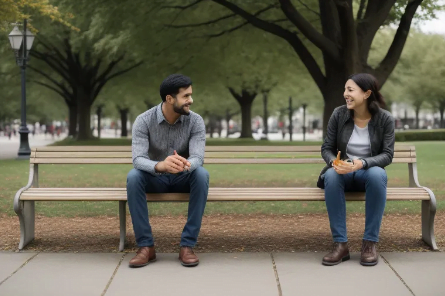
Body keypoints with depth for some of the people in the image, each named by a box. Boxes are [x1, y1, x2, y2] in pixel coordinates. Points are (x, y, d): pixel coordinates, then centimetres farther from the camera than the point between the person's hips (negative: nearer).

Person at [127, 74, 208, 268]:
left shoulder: (196, 121, -14)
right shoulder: (144, 121, -17)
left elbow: (198, 158, -26)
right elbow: (138, 159, -29)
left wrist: (185, 165, -52)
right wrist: (160, 165, -52)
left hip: (183, 179, 1)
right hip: (155, 179, 0)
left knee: (201, 174, -34)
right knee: (133, 177, -33)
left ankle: (187, 245, -28)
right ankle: (146, 246, -25)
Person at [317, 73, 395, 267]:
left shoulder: (385, 119, -8)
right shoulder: (339, 114, -5)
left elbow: (387, 155, -12)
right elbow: (326, 148, -1)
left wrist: (362, 163, -31)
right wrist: (334, 162, -25)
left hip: (368, 173, -1)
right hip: (342, 173, 1)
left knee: (377, 174, -38)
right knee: (331, 175, -36)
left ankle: (370, 242, -29)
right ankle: (340, 244, -34)